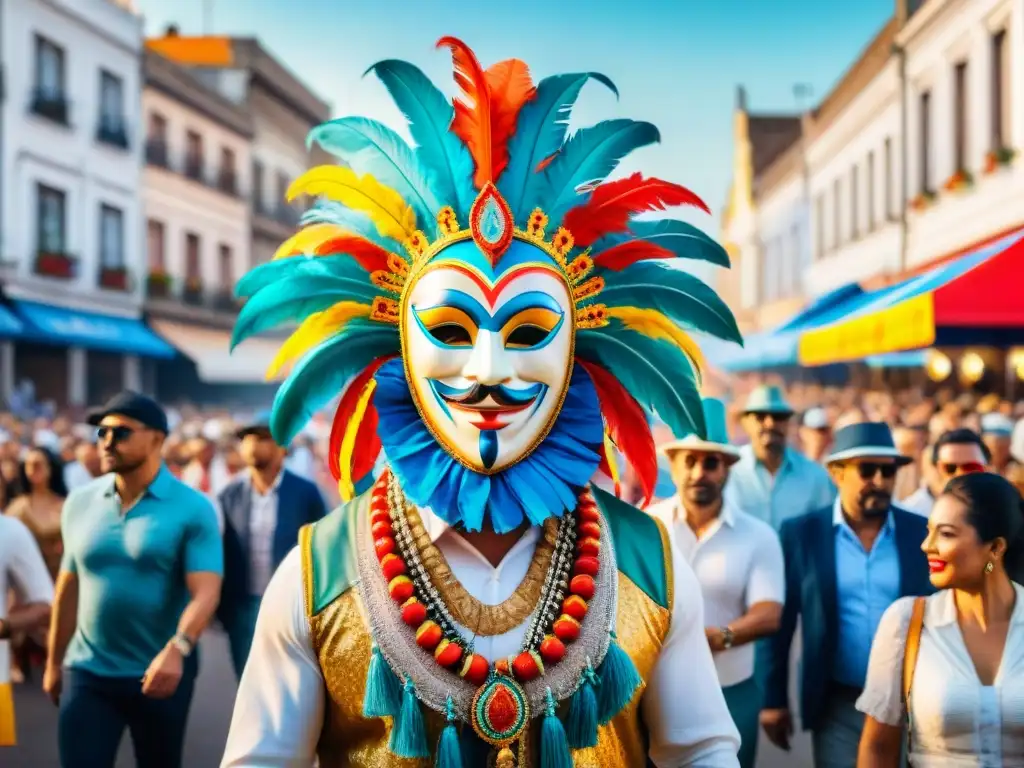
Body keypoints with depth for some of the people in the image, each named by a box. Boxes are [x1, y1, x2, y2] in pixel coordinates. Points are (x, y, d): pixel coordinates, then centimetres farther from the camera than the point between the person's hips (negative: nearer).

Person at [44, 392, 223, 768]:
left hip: (160, 673, -2)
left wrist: (176, 649, -36)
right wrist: (54, 661, 14)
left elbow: (205, 592, -20)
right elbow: (69, 586, 11)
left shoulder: (192, 508, -10)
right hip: (86, 672, 3)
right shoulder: (79, 502, 4)